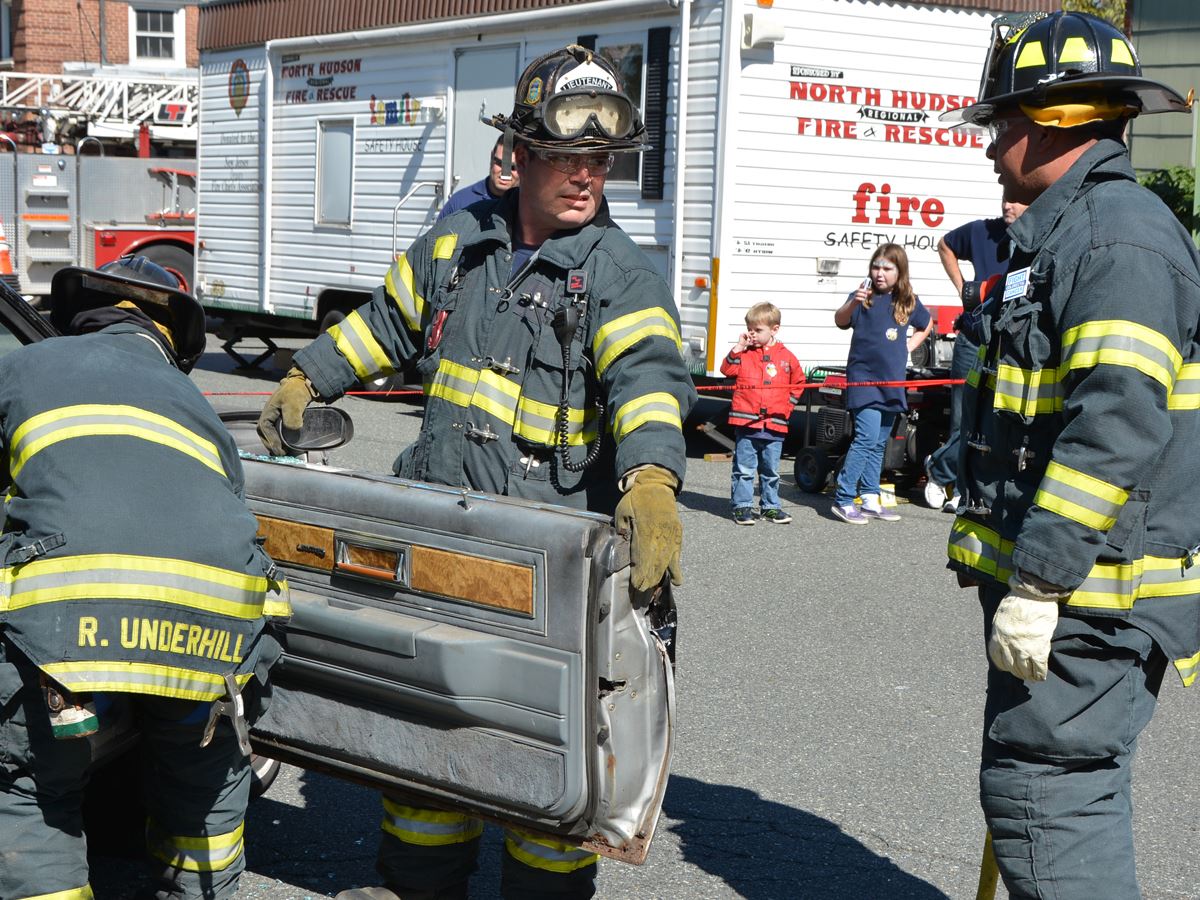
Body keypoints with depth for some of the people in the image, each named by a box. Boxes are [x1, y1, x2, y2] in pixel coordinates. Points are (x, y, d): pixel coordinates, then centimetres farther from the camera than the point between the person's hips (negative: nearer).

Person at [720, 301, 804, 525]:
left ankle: (771, 506, 23)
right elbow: (727, 369, -7)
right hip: (746, 423, -2)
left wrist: (788, 404, 9)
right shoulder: (744, 353, 4)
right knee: (744, 469, 1)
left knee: (771, 471, 12)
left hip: (774, 425, 2)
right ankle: (742, 506, 8)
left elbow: (798, 382, 19)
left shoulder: (786, 357, 7)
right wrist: (739, 347, -12)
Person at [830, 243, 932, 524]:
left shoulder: (908, 301, 8)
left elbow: (926, 324, 28)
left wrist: (910, 344, 12)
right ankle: (842, 500, -11)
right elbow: (840, 321, -23)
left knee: (879, 443, 12)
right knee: (866, 437, -16)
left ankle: (870, 500, 20)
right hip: (864, 378, -6)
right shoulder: (865, 296, -6)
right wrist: (852, 303, -41)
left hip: (892, 381, 6)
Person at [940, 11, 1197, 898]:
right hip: (1057, 581, 11)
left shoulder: (1119, 233, -15)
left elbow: (1118, 421, -25)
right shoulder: (1066, 231, 19)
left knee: (1041, 795, -9)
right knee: (1072, 792, 17)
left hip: (1089, 598, -11)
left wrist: (1036, 582, -25)